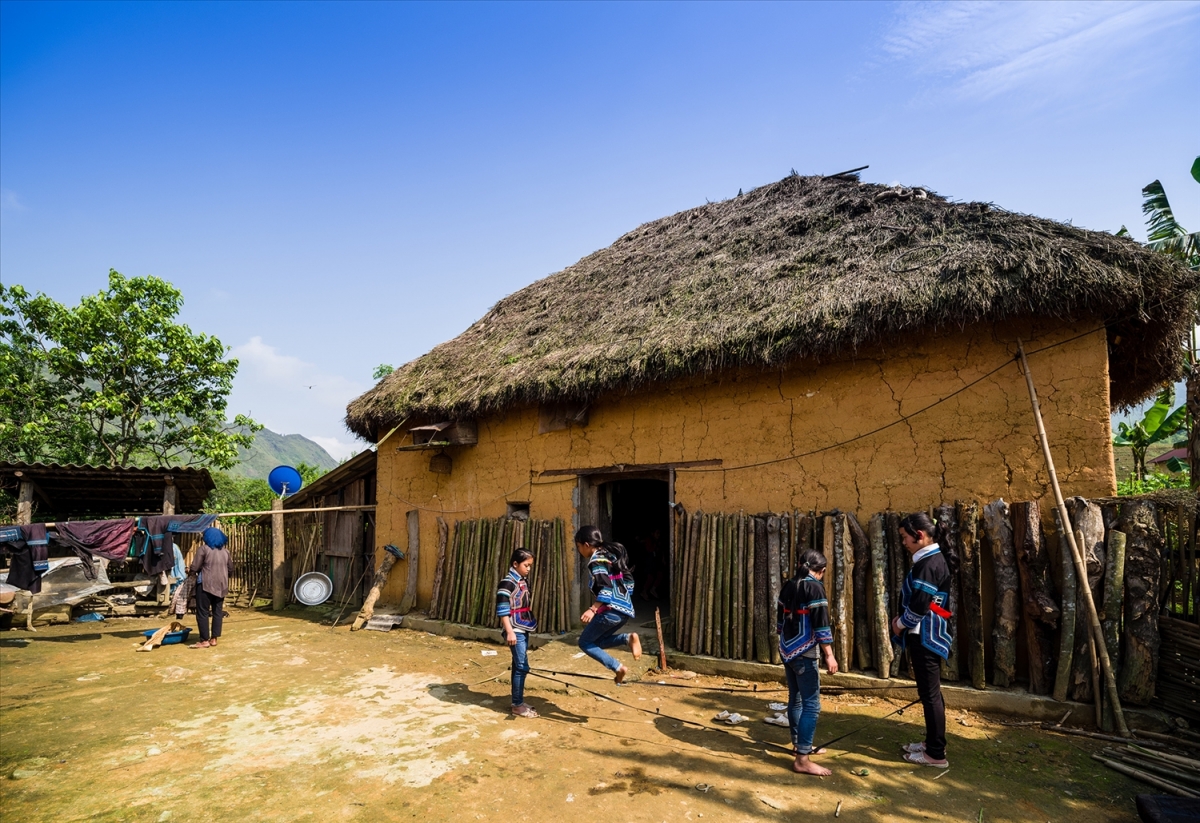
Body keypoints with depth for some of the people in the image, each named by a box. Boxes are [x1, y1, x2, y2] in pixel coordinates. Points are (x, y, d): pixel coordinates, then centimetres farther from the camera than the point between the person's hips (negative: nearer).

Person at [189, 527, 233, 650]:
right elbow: (231, 568, 17)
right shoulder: (225, 551, 12)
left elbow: (195, 568, -8)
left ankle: (205, 640, 0)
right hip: (221, 585, 6)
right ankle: (214, 639, 12)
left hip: (206, 584, -6)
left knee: (202, 613, 0)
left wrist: (189, 571, 13)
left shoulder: (203, 549, -6)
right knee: (217, 612, 9)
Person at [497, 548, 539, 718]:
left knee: (518, 665, 14)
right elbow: (502, 610, -18)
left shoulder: (523, 581, 10)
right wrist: (509, 632, -20)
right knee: (522, 666, -6)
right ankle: (517, 705, 5)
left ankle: (519, 701, 23)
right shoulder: (508, 582, -15)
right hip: (515, 631, -8)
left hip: (524, 629, 8)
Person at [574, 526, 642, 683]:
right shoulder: (611, 555, 16)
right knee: (597, 641, 20)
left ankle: (618, 668, -4)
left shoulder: (596, 561, -11)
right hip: (625, 608, 9)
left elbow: (606, 588, -22)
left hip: (611, 610, -9)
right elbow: (628, 580, 20)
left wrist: (592, 609, -24)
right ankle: (628, 638, 0)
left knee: (585, 642, 7)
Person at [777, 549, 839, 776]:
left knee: (796, 699, 18)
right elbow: (821, 625, -17)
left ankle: (800, 745, 31)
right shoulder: (814, 587, -12)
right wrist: (829, 655, -14)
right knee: (811, 704, -4)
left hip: (787, 650, 8)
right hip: (804, 653, -8)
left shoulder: (788, 586, 9)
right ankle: (802, 760, -4)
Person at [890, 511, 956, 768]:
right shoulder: (934, 560, 11)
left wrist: (900, 624, -8)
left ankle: (936, 754, 7)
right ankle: (933, 742, 30)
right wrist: (903, 620, 8)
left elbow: (919, 605, -24)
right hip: (928, 635, 10)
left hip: (925, 637, -10)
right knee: (930, 692, 18)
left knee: (930, 693, -2)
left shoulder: (928, 563, -20)